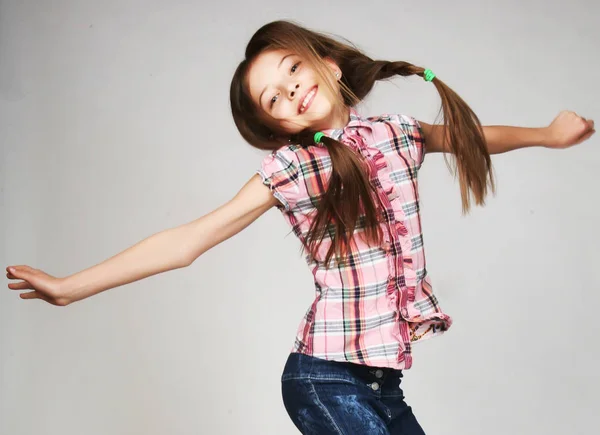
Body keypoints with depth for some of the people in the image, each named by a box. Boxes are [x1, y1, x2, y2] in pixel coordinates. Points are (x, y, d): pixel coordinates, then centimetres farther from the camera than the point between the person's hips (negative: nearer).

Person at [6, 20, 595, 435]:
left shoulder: (396, 133, 7)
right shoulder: (289, 168, -6)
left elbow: (467, 135, 28)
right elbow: (189, 240, -8)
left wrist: (547, 134, 32)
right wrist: (70, 287, -11)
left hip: (382, 381, 5)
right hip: (327, 380, -5)